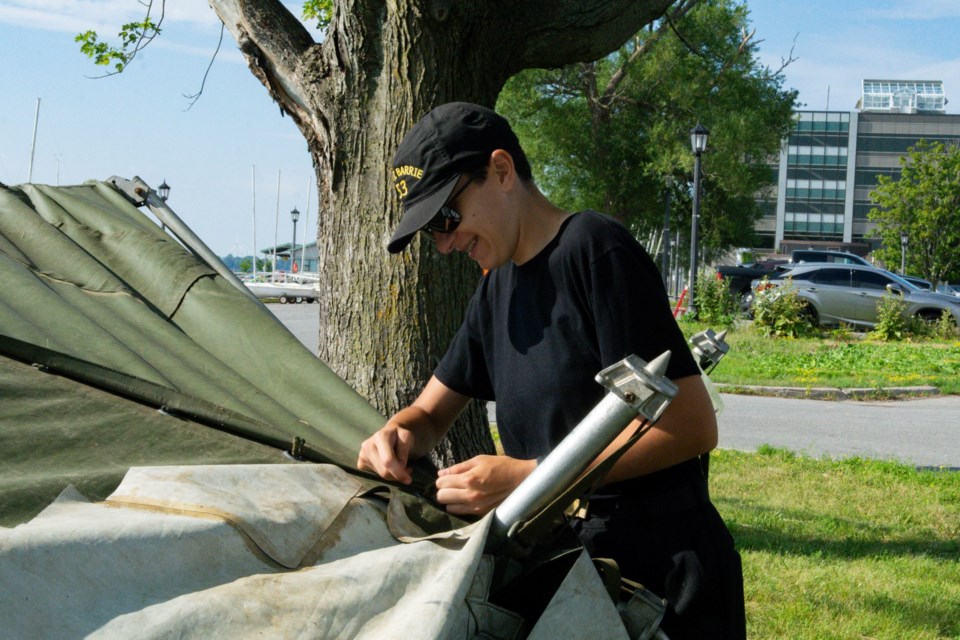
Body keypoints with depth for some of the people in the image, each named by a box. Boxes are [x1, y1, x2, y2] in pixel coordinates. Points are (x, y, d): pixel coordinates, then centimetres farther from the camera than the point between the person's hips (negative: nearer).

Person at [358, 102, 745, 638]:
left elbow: (693, 426, -21)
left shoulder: (594, 248, -16)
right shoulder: (498, 287, 12)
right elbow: (431, 412, 20)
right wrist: (398, 435, -5)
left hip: (665, 579, -8)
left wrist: (529, 476, -23)